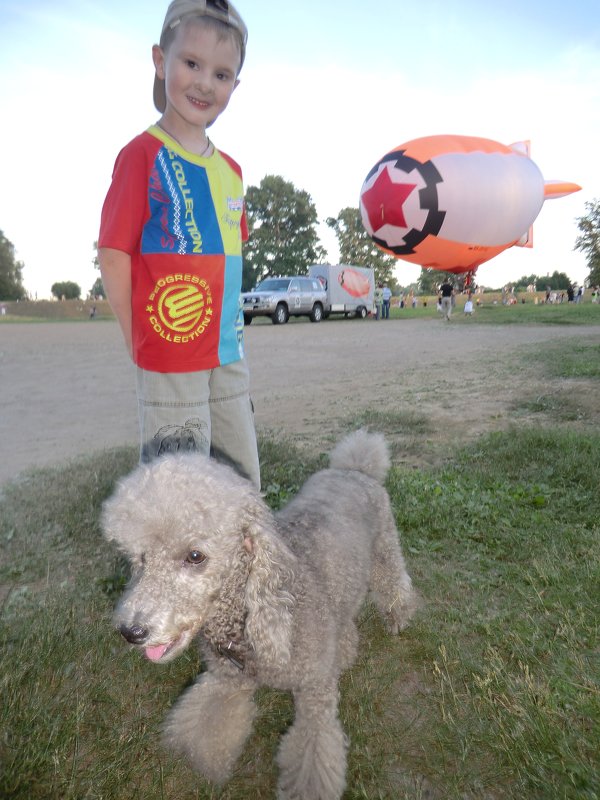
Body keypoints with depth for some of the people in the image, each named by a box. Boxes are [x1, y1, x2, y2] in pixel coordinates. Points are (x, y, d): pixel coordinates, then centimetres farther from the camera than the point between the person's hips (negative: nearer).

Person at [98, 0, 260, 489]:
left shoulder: (231, 170, 12)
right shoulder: (143, 154, -7)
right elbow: (113, 256, -8)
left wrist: (229, 327, 11)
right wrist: (142, 343, -6)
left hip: (229, 353, 7)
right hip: (171, 357, -6)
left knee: (244, 482, 16)